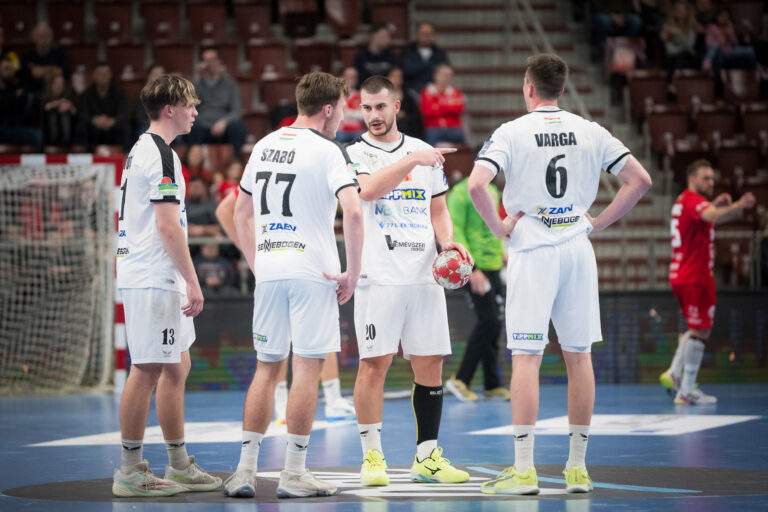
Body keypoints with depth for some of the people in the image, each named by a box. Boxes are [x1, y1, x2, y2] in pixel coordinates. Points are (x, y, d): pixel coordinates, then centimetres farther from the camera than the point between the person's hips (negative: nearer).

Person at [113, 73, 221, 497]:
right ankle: (130, 472, -3)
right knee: (147, 371, -7)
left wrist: (183, 280, 23)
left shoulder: (142, 151, 18)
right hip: (153, 280, -11)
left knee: (176, 367, 14)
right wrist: (193, 282, -17)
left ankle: (179, 465, 20)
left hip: (158, 281, 11)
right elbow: (168, 226, -19)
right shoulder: (161, 155, -14)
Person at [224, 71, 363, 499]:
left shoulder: (264, 146, 13)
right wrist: (353, 272, -12)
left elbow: (242, 211, 19)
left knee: (267, 368, 12)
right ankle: (294, 474, 0)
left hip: (269, 271, 6)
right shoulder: (327, 151, -8)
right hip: (313, 271, -6)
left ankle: (246, 470, 9)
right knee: (307, 370, -1)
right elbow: (352, 211, -20)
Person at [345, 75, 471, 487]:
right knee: (374, 363, -5)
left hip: (424, 275, 4)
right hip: (379, 277, -4)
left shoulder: (424, 151, 16)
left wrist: (448, 241, 2)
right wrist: (412, 161, -18)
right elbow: (368, 190, -18)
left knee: (430, 364, 4)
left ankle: (427, 456, 12)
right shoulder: (355, 154, 2)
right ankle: (372, 456, 2)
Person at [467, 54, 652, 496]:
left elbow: (476, 184, -18)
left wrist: (499, 227, -4)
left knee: (526, 358, -4)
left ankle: (524, 470, -9)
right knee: (579, 357, 9)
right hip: (578, 250, 3)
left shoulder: (512, 132, -4)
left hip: (531, 250, -3)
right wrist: (598, 223, 8)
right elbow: (640, 180, 5)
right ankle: (578, 468, 13)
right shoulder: (591, 132, 6)